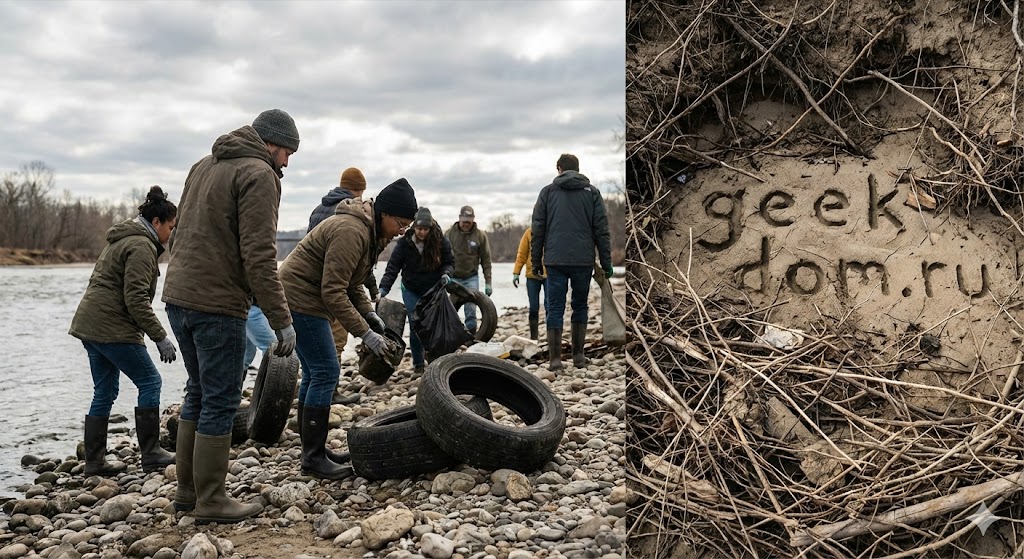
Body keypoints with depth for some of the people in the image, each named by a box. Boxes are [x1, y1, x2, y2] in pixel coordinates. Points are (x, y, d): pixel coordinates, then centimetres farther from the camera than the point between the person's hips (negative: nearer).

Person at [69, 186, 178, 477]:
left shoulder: (121, 240, 20)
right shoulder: (142, 246, -13)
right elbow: (136, 299, -20)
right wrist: (160, 337, -17)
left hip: (89, 324, 10)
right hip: (112, 328, -10)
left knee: (104, 392, 12)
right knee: (149, 381, -2)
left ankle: (94, 461, 15)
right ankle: (151, 454, 2)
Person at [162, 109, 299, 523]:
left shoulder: (203, 166, 17)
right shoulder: (258, 174, -10)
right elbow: (259, 256, -18)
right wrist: (281, 319, -16)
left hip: (177, 297, 9)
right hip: (217, 305, -9)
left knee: (199, 392, 18)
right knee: (220, 401, 0)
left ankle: (187, 490, 26)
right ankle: (210, 501, 8)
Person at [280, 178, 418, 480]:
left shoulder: (371, 233, 10)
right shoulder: (351, 231, -23)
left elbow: (351, 283, 16)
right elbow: (333, 292, -26)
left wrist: (369, 313, 1)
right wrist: (365, 333, -24)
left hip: (300, 298, 11)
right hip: (300, 297, -11)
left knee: (315, 373, 13)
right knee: (326, 372, -10)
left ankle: (312, 450, 21)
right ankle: (313, 458, -4)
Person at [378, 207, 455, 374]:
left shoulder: (441, 241, -13)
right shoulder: (404, 243, -15)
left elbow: (450, 262, -1)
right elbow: (393, 267, -16)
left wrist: (446, 274, -22)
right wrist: (383, 288, -26)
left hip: (433, 289, 0)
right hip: (411, 290, 0)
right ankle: (418, 364, 9)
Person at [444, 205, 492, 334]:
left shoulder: (480, 235, -1)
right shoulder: (449, 233, -2)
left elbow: (486, 260, 2)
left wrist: (488, 282, -1)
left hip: (471, 278, 0)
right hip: (453, 278, 0)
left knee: (471, 310, -3)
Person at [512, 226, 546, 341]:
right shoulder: (530, 232, 4)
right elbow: (522, 254, 6)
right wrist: (516, 272, 0)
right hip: (532, 275, 2)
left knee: (549, 306, -4)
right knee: (533, 307, 7)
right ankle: (534, 337, 15)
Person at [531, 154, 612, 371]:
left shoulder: (548, 191, 7)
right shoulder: (592, 192, 8)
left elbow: (538, 229, 4)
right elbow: (601, 230, 3)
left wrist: (536, 261, 9)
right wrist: (606, 262, 6)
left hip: (555, 261, -1)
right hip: (583, 261, 1)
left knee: (555, 308, 3)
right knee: (580, 307, 14)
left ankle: (555, 358, 1)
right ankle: (578, 355, 17)